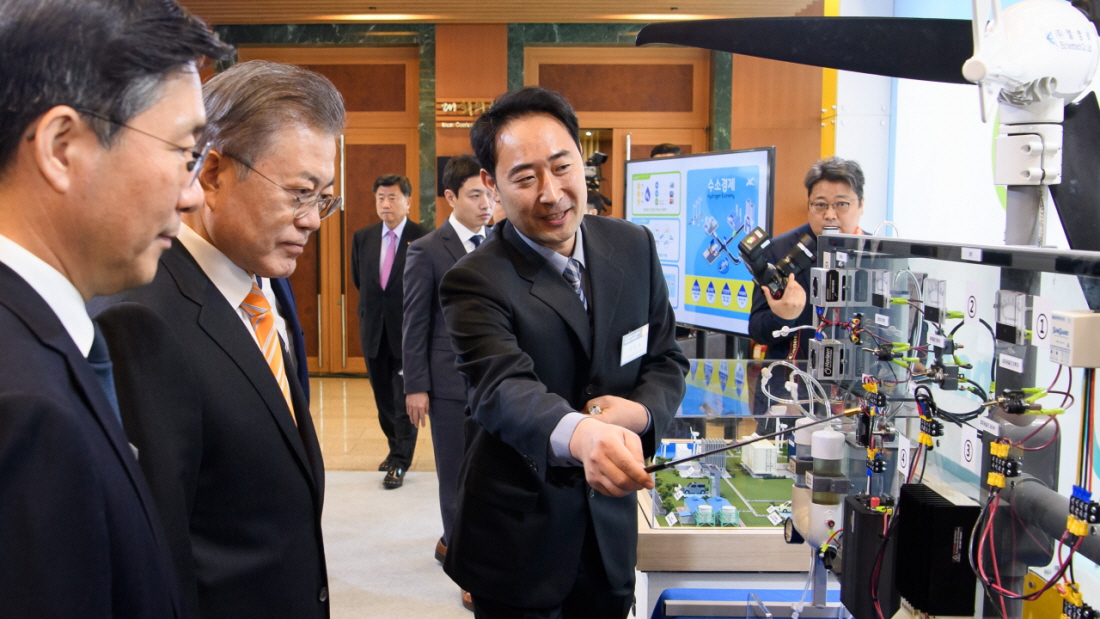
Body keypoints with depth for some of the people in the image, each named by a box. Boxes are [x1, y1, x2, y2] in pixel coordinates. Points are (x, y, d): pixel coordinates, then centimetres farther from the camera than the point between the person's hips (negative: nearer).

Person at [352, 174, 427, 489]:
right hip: (374, 330, 5)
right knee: (383, 395, 15)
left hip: (408, 331, -5)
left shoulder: (423, 239, -10)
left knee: (405, 398, -2)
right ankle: (396, 448, 30)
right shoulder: (362, 238, 6)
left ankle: (400, 463, 5)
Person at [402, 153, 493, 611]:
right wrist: (415, 387, -8)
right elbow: (414, 325, -6)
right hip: (451, 380, -5)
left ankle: (454, 542, 34)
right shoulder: (427, 251, -7)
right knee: (457, 474, 5)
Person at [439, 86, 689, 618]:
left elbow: (666, 358, 7)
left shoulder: (634, 246, -1)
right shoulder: (476, 282, -17)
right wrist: (580, 436, -55)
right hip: (519, 538, -4)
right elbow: (504, 389, -33)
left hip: (611, 525, 5)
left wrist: (642, 411, -16)